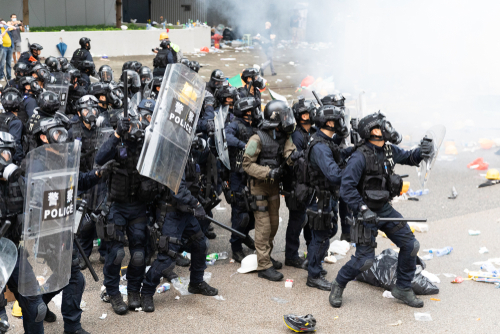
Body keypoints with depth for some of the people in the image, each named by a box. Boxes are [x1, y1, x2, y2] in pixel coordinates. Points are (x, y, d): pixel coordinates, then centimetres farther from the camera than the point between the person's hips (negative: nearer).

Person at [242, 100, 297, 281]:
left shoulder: (283, 137, 2)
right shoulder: (258, 139, -18)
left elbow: (289, 152, -12)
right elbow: (247, 164, -17)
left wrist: (292, 155, -35)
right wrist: (268, 172, -26)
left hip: (274, 185, 8)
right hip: (259, 186, -7)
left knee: (274, 223, 16)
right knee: (263, 225, -7)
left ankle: (266, 256, 32)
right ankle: (264, 266, -2)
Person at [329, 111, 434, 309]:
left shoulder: (389, 149, 2)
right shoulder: (360, 157, -21)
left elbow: (408, 158, 19)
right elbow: (347, 187, -24)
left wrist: (421, 152, -3)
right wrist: (363, 210, -28)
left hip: (385, 208, 7)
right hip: (367, 212, -7)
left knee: (410, 245, 4)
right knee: (365, 259, -6)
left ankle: (403, 288, 21)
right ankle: (338, 286, 20)